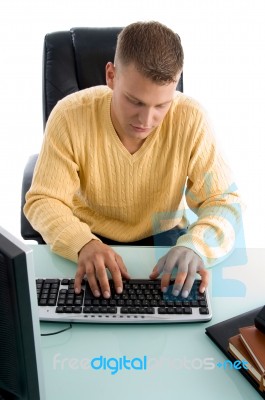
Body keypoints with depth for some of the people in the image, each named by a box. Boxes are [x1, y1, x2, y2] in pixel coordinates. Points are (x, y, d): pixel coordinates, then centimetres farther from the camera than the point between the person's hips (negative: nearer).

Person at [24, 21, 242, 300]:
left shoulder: (190, 119, -20)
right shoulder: (70, 115, -21)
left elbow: (223, 201, -16)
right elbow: (43, 201, -17)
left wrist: (195, 245, -38)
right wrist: (83, 243, -38)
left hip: (162, 235, 2)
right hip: (89, 236, -1)